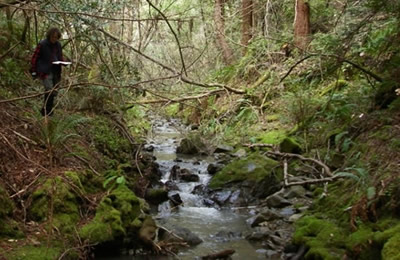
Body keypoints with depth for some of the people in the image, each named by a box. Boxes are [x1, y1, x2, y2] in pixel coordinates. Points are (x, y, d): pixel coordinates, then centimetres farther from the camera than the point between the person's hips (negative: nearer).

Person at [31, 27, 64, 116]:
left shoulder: (58, 45, 9)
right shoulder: (42, 44, -9)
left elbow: (60, 57, 22)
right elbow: (35, 57, -5)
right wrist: (33, 71, -7)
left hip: (55, 72, 6)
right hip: (45, 72, -6)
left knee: (53, 92, 8)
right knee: (50, 91, -17)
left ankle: (48, 112, 19)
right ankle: (46, 111, -5)